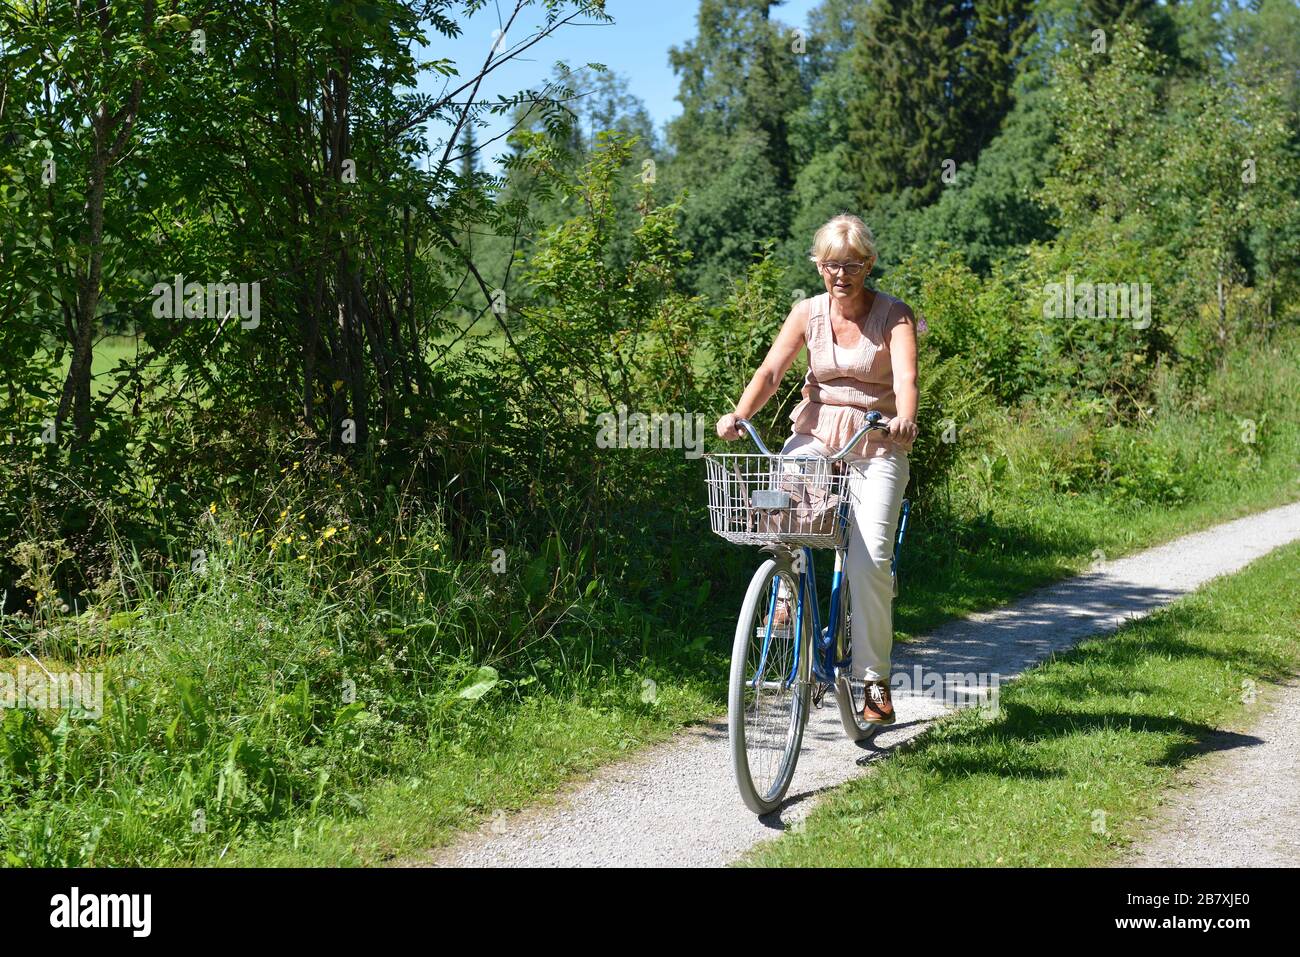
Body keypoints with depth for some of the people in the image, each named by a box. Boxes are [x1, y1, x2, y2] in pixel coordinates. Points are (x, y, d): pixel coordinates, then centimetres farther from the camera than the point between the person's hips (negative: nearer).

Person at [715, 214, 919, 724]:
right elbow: (771, 371, -9)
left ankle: (875, 679, -1)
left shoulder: (895, 315, -6)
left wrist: (904, 419, -44)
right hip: (815, 433, 2)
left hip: (877, 445, -2)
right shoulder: (808, 313, 2)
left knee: (869, 560, -15)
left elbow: (905, 378, -22)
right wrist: (738, 415, -28)